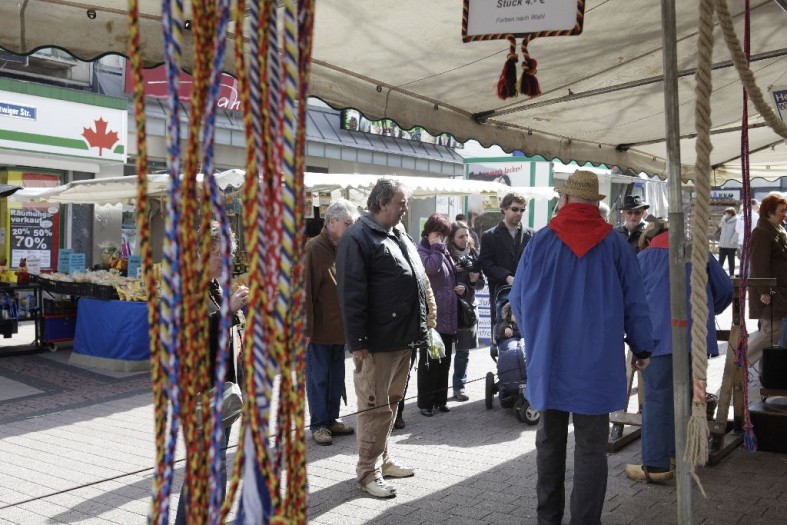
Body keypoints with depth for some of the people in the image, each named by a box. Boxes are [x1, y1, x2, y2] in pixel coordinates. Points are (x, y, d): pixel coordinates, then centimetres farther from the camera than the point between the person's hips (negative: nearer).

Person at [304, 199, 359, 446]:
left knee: (336, 377, 15)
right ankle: (318, 424, 14)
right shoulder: (314, 249, -13)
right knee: (318, 377, 4)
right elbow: (305, 291, -16)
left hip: (339, 328, 7)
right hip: (319, 330, -7)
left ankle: (331, 419, 27)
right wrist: (306, 329, -18)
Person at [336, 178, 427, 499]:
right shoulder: (358, 238, -13)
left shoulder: (400, 237, 16)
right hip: (377, 342, -9)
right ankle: (368, 472, 9)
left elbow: (417, 282, 24)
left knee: (391, 403, 17)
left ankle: (382, 460, 29)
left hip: (403, 338, 9)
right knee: (375, 407, -2)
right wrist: (357, 342, -21)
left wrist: (419, 330, 21)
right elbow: (352, 294, -18)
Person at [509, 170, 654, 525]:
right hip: (596, 360, -1)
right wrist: (642, 348, 14)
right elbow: (635, 301, 0)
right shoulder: (615, 243, -5)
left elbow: (518, 299, 5)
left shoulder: (541, 241, -3)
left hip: (549, 358, 2)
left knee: (550, 439, 15)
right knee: (590, 446, 3)